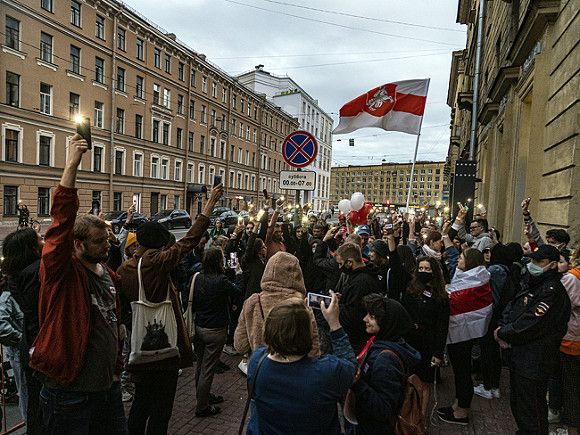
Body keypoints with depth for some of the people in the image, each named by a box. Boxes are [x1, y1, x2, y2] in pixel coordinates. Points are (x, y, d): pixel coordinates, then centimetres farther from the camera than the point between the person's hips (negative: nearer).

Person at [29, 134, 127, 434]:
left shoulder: (109, 275, 6)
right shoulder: (60, 271, -14)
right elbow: (62, 220, -29)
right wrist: (72, 165, -33)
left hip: (108, 387, 7)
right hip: (69, 394, -6)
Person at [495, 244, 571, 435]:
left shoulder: (552, 291, -21)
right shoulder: (531, 284, 9)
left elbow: (528, 326, -25)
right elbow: (510, 310, 10)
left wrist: (502, 333, -12)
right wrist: (503, 329, -8)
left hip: (534, 363, -9)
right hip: (519, 355, 9)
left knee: (531, 413, 3)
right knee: (517, 403, 24)